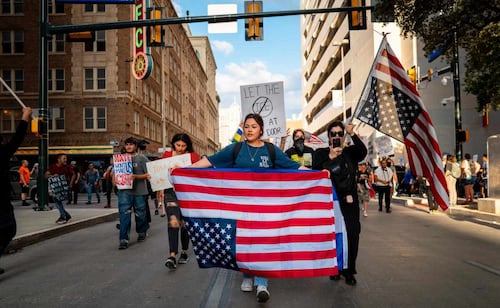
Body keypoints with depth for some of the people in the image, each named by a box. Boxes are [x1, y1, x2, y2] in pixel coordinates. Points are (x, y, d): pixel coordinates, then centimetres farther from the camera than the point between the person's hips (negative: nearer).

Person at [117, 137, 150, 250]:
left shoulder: (142, 158, -1)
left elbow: (147, 174, -7)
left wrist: (136, 177, -21)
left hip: (139, 191, -2)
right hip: (124, 191, 2)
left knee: (140, 214, 10)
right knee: (124, 214, -7)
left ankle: (142, 233, 34)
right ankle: (124, 239, -5)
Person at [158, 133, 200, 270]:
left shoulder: (193, 156, 2)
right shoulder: (166, 155, 7)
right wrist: (160, 189, 6)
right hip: (171, 192, 0)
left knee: (185, 223, 8)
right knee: (173, 222, -14)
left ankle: (184, 252, 25)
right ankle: (172, 255, -16)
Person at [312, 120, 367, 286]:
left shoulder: (351, 152, 9)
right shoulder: (320, 153, 6)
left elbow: (363, 151, -13)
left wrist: (352, 134, -25)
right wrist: (331, 157, -17)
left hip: (350, 201, 2)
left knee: (352, 235, -2)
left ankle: (349, 270, 10)